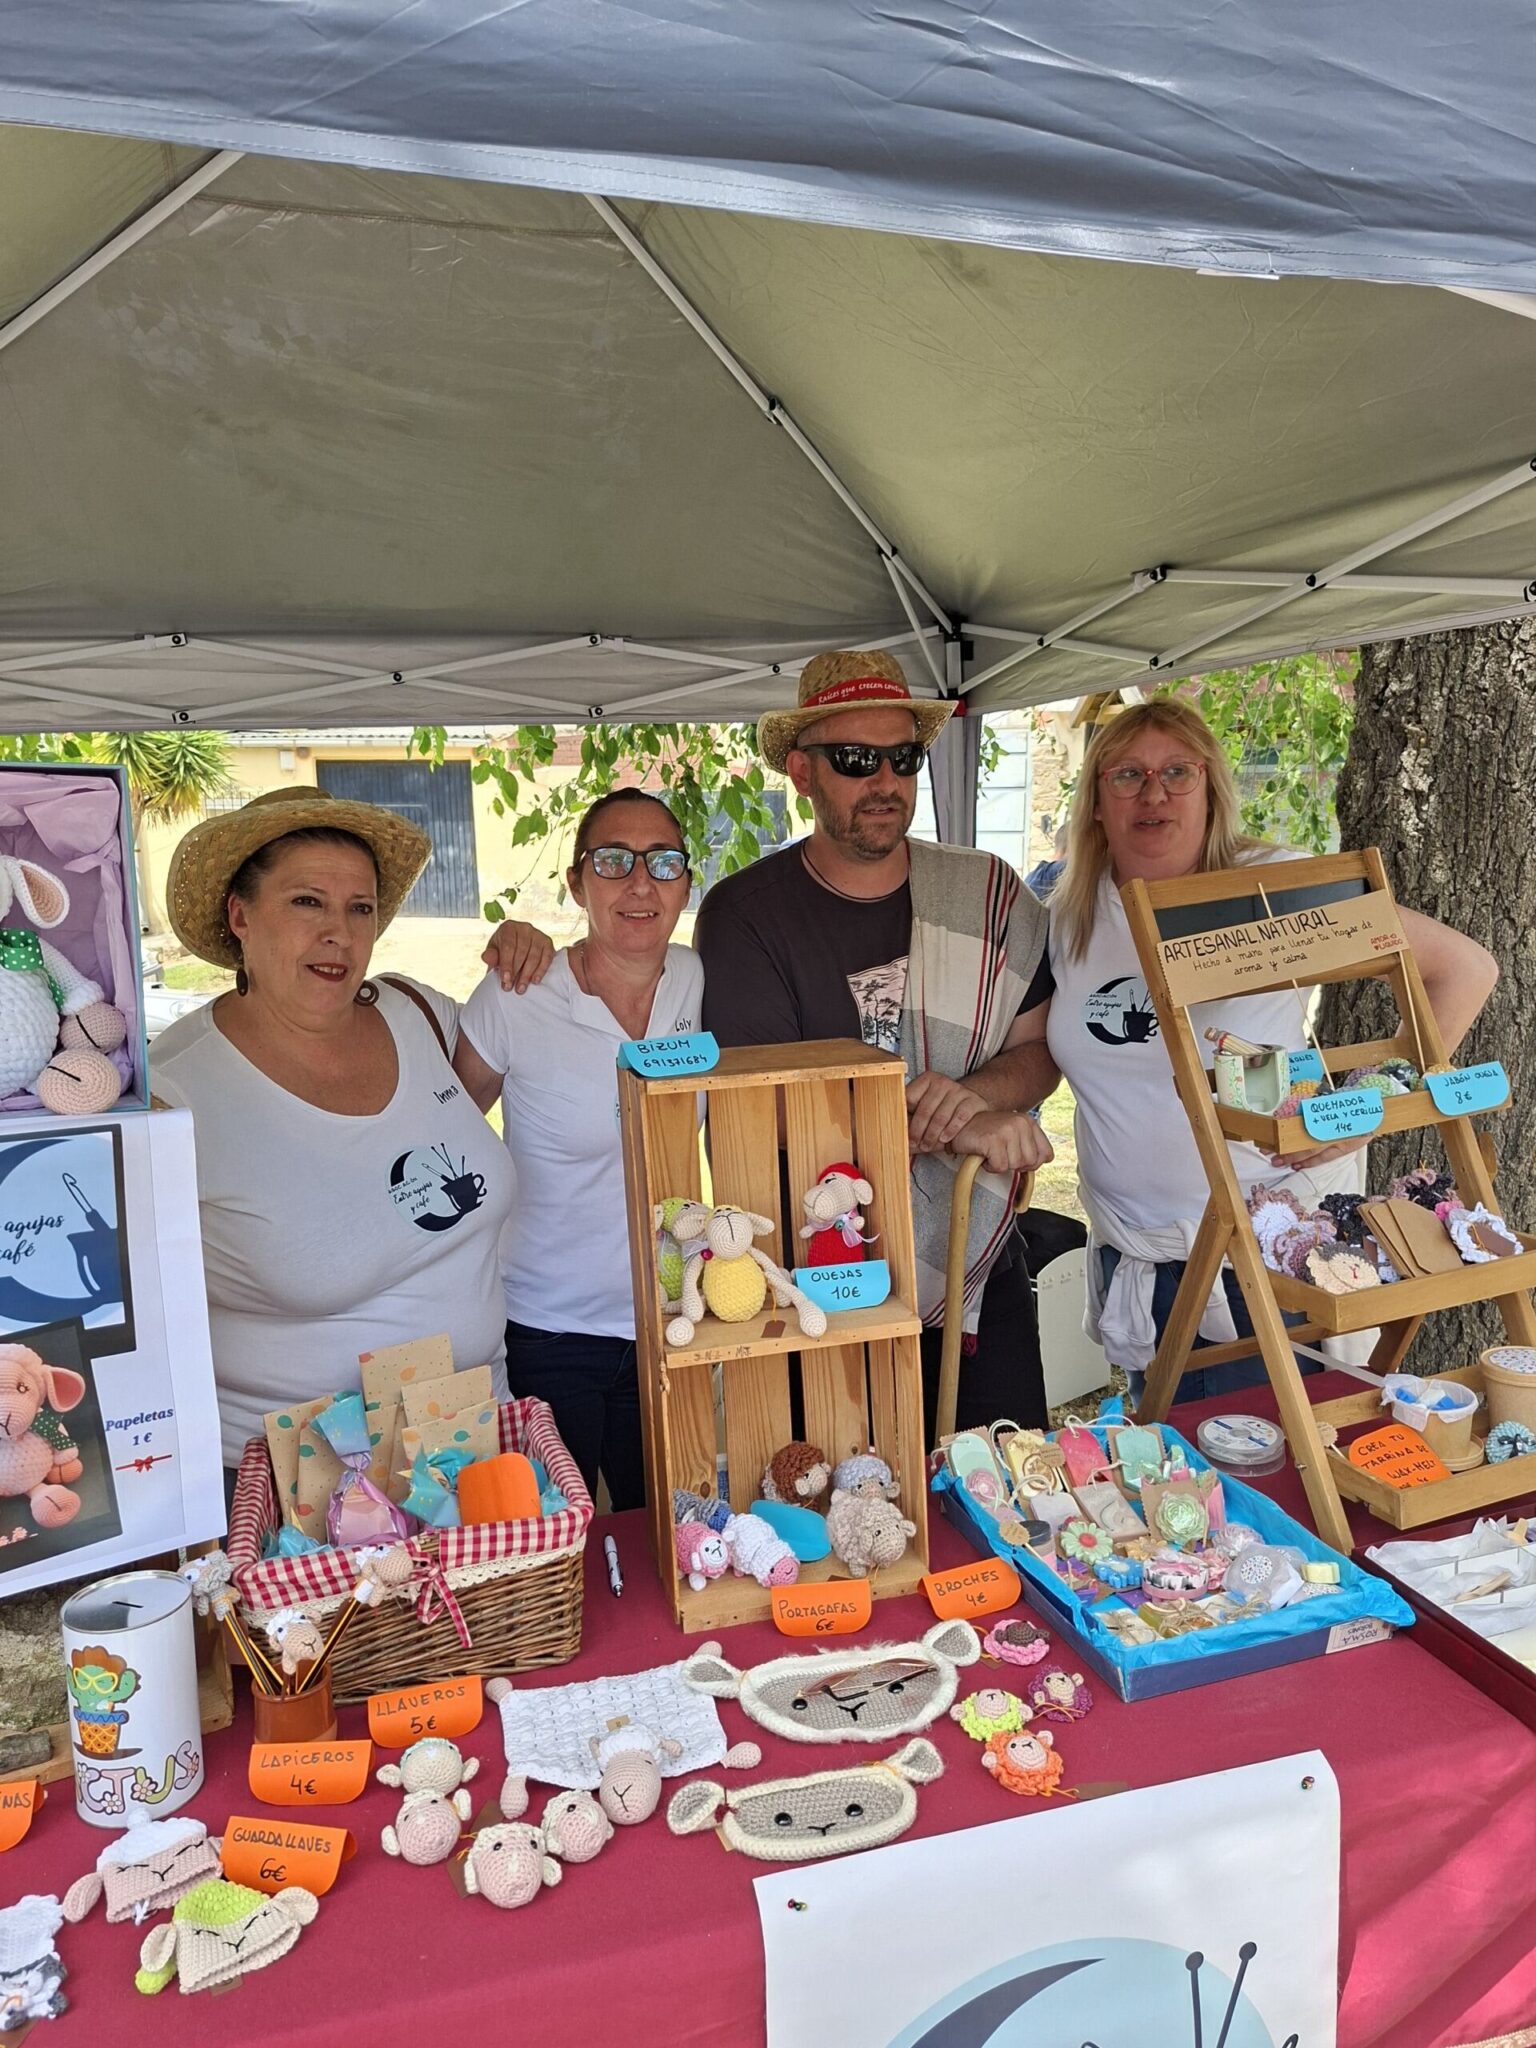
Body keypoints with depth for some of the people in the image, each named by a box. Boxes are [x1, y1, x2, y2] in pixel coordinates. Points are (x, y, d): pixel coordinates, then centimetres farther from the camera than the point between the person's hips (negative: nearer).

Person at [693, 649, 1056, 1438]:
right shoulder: (744, 914, -8)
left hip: (982, 1275, 3)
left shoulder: (987, 892, 2)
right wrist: (957, 1131, -22)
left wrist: (970, 1093, -20)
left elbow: (1039, 1053, 3)